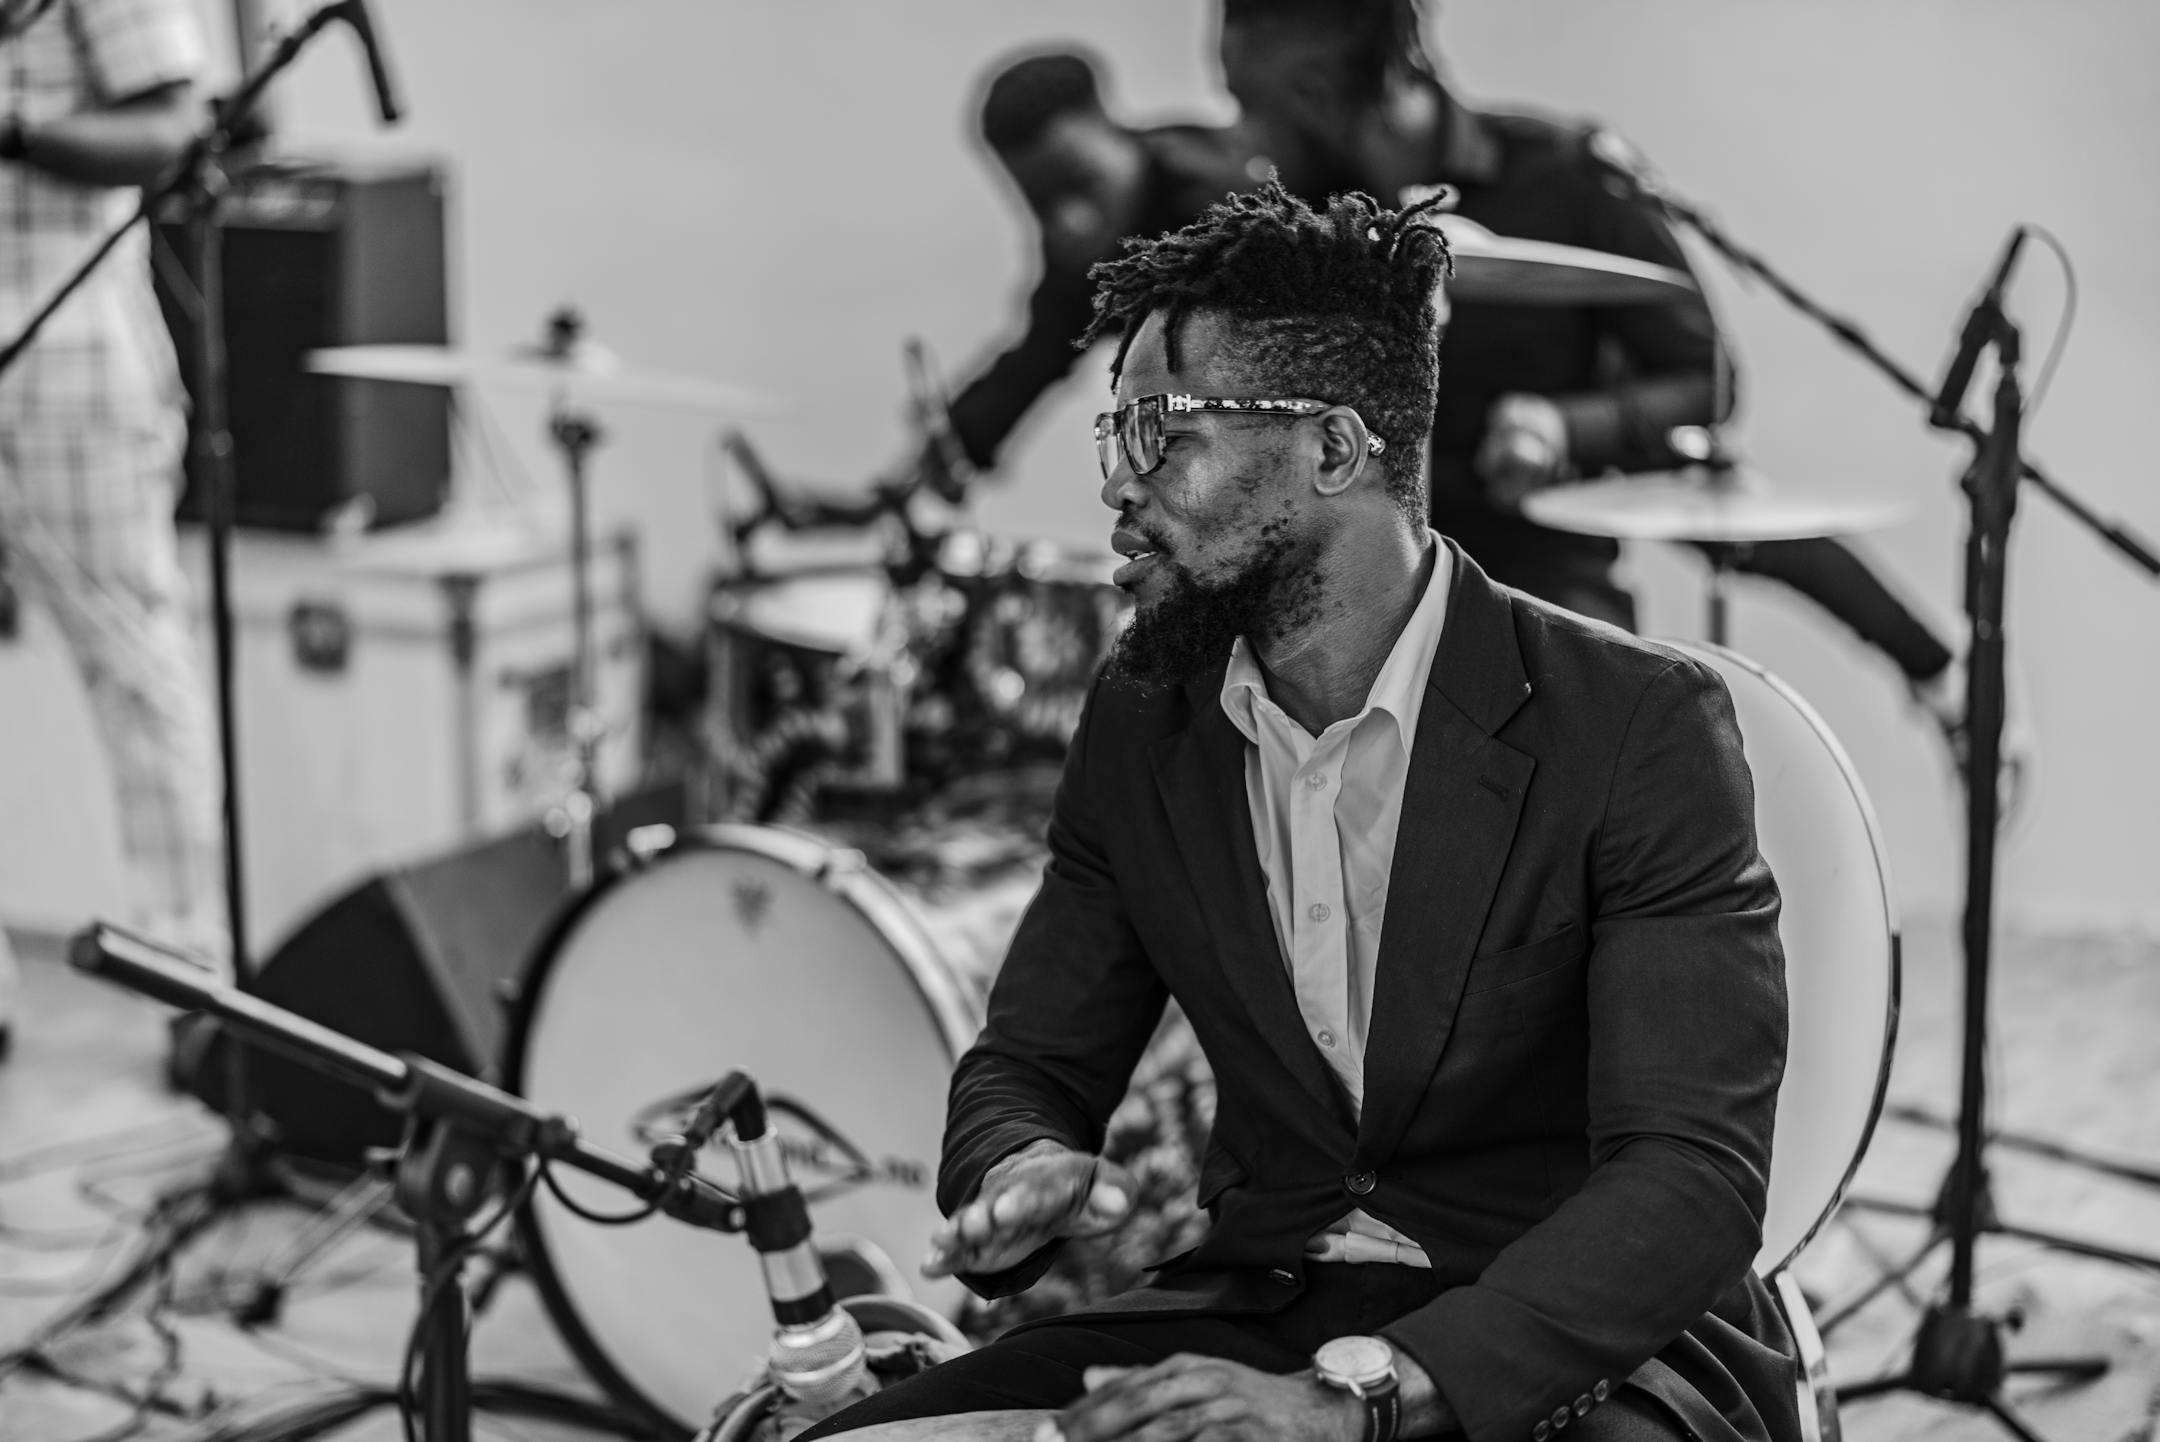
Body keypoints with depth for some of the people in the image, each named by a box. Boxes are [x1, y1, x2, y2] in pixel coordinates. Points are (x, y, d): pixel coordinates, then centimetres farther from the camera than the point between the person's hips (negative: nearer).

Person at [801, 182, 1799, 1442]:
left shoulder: (1638, 726, -14)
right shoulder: (1145, 724, 3)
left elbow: (1695, 1175, -22)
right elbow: (1029, 1062, 11)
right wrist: (1019, 1173, -15)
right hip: (1252, 1312, 4)